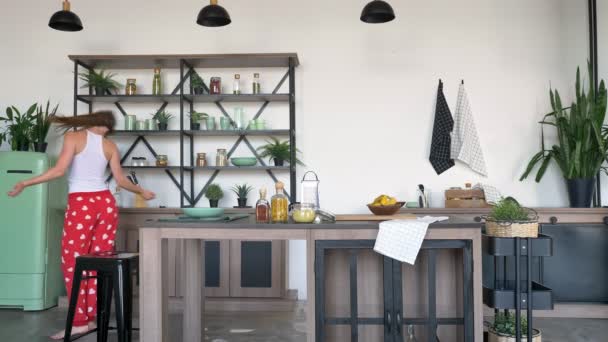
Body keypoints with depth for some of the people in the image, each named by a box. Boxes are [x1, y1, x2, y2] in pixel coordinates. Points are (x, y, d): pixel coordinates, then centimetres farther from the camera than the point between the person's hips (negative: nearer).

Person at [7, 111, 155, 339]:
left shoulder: (74, 137, -2)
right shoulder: (110, 146, 9)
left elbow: (60, 170, -13)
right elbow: (121, 180, 12)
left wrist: (25, 183, -7)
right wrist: (142, 191, 29)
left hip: (81, 204, -5)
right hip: (106, 203, 5)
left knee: (72, 262, 2)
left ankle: (79, 322, 1)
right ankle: (95, 316, 13)